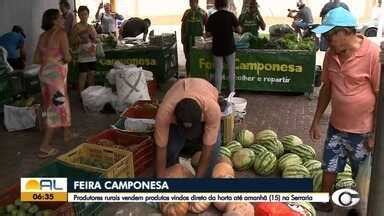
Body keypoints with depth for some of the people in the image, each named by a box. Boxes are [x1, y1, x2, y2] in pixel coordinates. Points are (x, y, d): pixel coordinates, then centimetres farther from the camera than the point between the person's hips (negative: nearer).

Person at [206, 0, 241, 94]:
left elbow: (208, 34, -1)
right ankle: (232, 92, 15)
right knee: (231, 71, 10)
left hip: (217, 48, 1)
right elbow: (239, 30, -7)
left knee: (218, 71, 9)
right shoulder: (230, 15, -8)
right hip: (229, 47, -1)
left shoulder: (212, 17, -4)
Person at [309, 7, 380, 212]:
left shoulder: (373, 54, -21)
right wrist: (316, 121, 9)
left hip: (363, 131, -5)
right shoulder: (331, 54, -2)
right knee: (330, 167, 19)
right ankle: (324, 202, 39)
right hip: (336, 126, 5)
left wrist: (375, 134, -14)